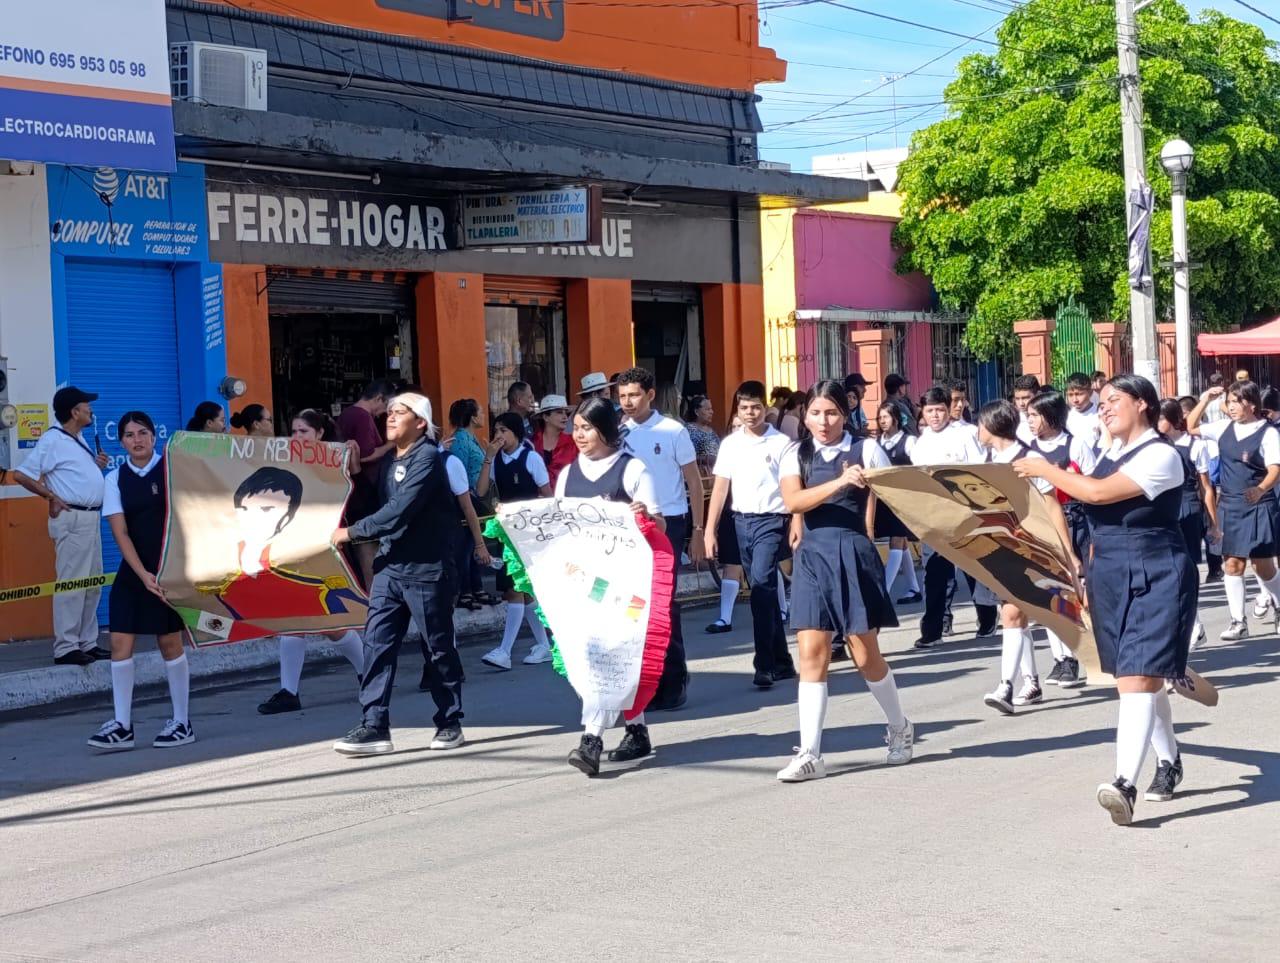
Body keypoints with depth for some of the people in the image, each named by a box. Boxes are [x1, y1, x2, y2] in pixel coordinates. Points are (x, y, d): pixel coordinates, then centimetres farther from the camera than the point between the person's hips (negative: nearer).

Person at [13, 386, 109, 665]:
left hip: (91, 518, 10)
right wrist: (52, 497, -12)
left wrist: (96, 466, 7)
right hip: (72, 519, -9)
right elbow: (21, 475, -15)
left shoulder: (79, 439, 15)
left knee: (93, 584, 12)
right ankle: (65, 648, -6)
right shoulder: (53, 440, -12)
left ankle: (87, 642, 19)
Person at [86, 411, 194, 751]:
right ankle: (122, 726, 6)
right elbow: (120, 532, -3)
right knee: (120, 643, -1)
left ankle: (182, 723, 12)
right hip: (133, 570, 3)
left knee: (170, 643, 1)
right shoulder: (115, 480, 4)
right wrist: (143, 574, -15)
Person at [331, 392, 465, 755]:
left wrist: (352, 532, -14)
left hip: (426, 568, -7)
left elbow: (399, 511, -20)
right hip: (389, 566, 7)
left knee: (439, 647, 4)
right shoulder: (389, 462, 15)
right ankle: (374, 725, -3)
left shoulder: (427, 458, -13)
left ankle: (450, 723, 16)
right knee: (377, 643, -2)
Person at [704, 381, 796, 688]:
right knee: (765, 591, 11)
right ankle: (782, 662, 19)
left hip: (771, 521, -5)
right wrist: (709, 531, 6)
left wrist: (795, 527, -11)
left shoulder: (781, 443, -3)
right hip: (742, 522, 5)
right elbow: (721, 488, 10)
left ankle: (764, 665, -17)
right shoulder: (730, 444, 9)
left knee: (762, 586, -18)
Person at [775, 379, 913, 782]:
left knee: (866, 654, 4)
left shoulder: (866, 450, 2)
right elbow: (792, 501, -12)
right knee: (811, 654, -4)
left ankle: (899, 728, 28)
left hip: (855, 555, -2)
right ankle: (809, 755, -3)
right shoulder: (796, 455, 7)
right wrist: (839, 483, -24)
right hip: (812, 557, 2)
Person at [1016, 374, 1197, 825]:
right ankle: (1169, 762, 34)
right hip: (1111, 578, 8)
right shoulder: (1111, 452, 13)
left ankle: (1125, 784, -27)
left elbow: (1099, 492, -22)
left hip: (1156, 579, -8)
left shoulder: (1160, 455, -13)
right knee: (1140, 679, 15)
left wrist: (1045, 470, -11)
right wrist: (1091, 569, 19)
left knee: (1138, 678, -17)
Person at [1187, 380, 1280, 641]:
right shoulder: (1223, 428, 6)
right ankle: (1238, 622, 10)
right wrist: (1205, 400, 5)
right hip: (1230, 506, 5)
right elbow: (1191, 427, 17)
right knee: (1232, 565, 3)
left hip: (1259, 507, -5)